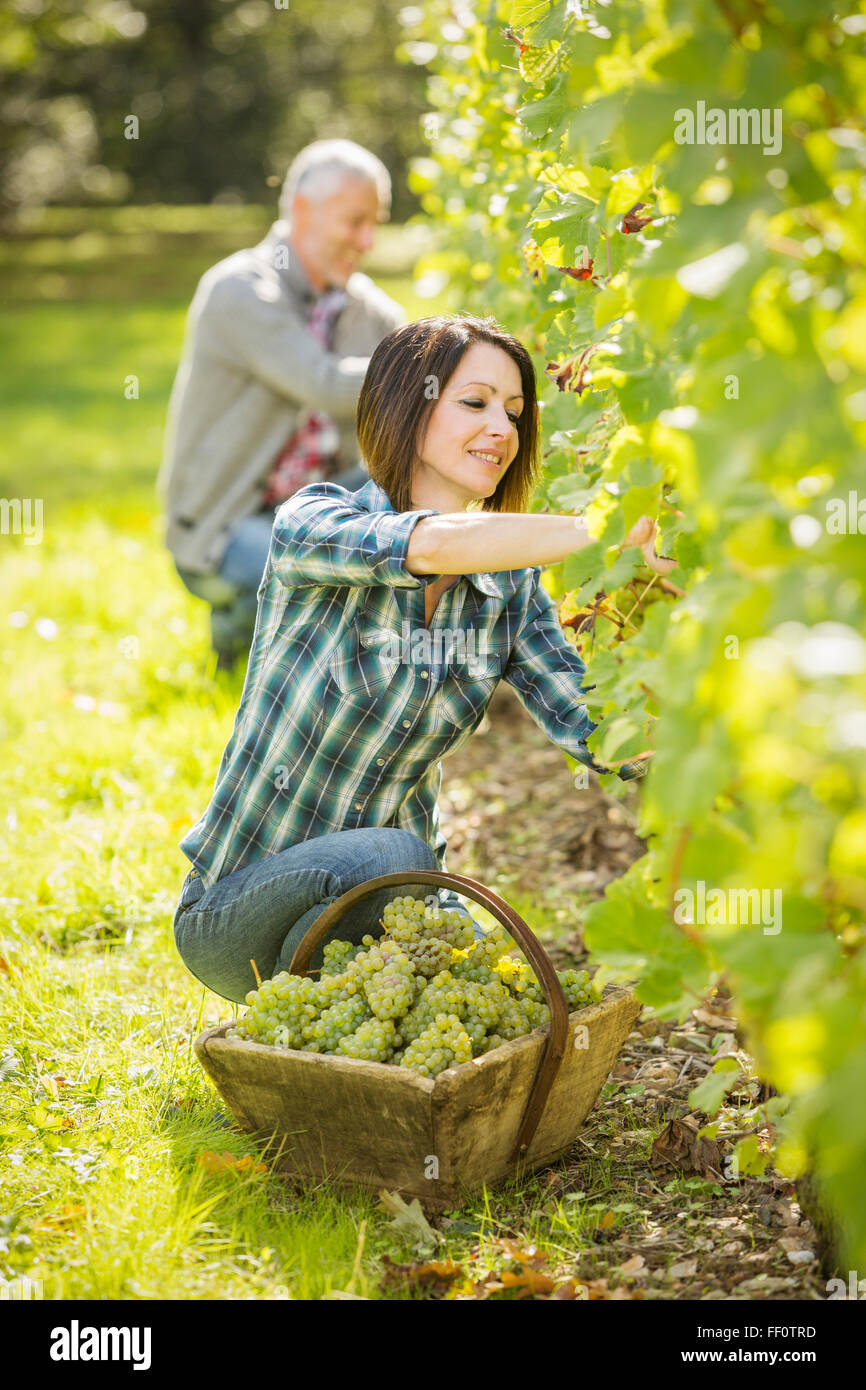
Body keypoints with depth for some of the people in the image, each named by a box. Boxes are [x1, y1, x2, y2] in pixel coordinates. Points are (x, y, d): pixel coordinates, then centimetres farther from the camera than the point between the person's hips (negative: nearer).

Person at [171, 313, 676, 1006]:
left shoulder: (511, 588, 1)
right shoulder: (311, 521, -14)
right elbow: (433, 542, -35)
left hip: (395, 896, 5)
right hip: (242, 901, -5)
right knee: (389, 858, -36)